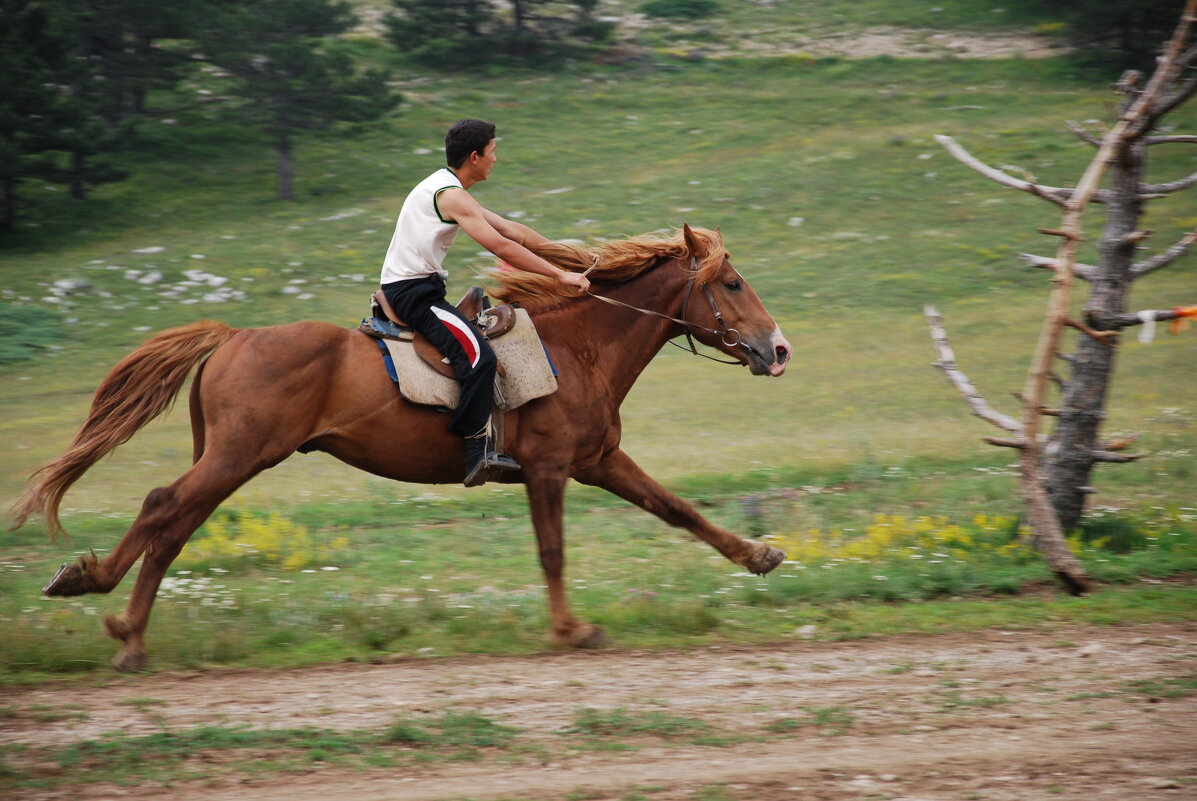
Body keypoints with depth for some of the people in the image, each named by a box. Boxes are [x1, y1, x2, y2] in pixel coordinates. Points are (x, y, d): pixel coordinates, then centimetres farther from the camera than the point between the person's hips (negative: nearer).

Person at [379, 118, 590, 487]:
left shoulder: (451, 190, 18)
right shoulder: (451, 195, -15)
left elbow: (512, 230, 20)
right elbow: (502, 246, -22)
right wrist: (560, 275, -19)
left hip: (412, 289, 11)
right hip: (414, 292, -11)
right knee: (478, 356, -24)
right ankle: (476, 453, -28)